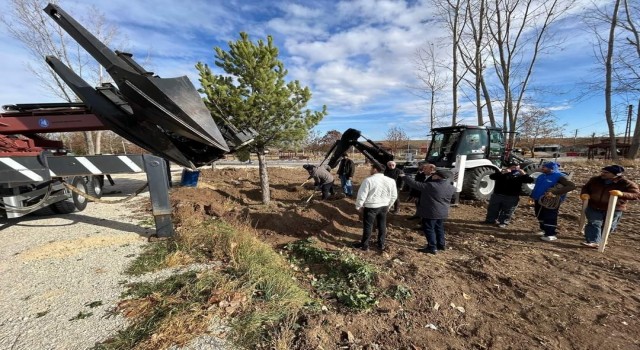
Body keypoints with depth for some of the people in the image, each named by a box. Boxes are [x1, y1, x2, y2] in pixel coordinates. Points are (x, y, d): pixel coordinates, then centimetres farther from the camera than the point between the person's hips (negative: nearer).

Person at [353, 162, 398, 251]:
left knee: (368, 226, 9)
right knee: (382, 226, 18)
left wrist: (358, 206, 0)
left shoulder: (369, 180, -16)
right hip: (384, 206, 5)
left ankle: (364, 245, 22)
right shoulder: (391, 181, 0)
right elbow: (394, 196, 8)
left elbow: (361, 195, -14)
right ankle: (381, 244, 31)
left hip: (371, 207, -5)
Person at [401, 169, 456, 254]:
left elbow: (415, 184, -16)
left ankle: (432, 247, 5)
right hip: (443, 212, 7)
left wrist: (404, 177, -5)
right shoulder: (451, 188, -2)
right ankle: (441, 245, 32)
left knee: (428, 229, 3)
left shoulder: (430, 186, -22)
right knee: (439, 228, 21)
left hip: (431, 212, -7)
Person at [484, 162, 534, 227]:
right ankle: (490, 220, 24)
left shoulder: (520, 175, 5)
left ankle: (503, 222, 20)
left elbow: (530, 180, -5)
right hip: (497, 195, 1)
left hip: (512, 197, 0)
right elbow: (491, 176, -15)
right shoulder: (501, 173, 2)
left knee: (507, 211, 6)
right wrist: (502, 173, -24)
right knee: (493, 209, 9)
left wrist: (524, 174, -17)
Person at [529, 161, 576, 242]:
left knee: (549, 218, 0)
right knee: (540, 216, 19)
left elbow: (572, 186, -24)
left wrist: (554, 193, -32)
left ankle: (551, 234, 10)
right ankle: (544, 230, 35)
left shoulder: (559, 176, -13)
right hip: (538, 200, 8)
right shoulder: (542, 176, 9)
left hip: (550, 202, -8)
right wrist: (533, 195, 14)